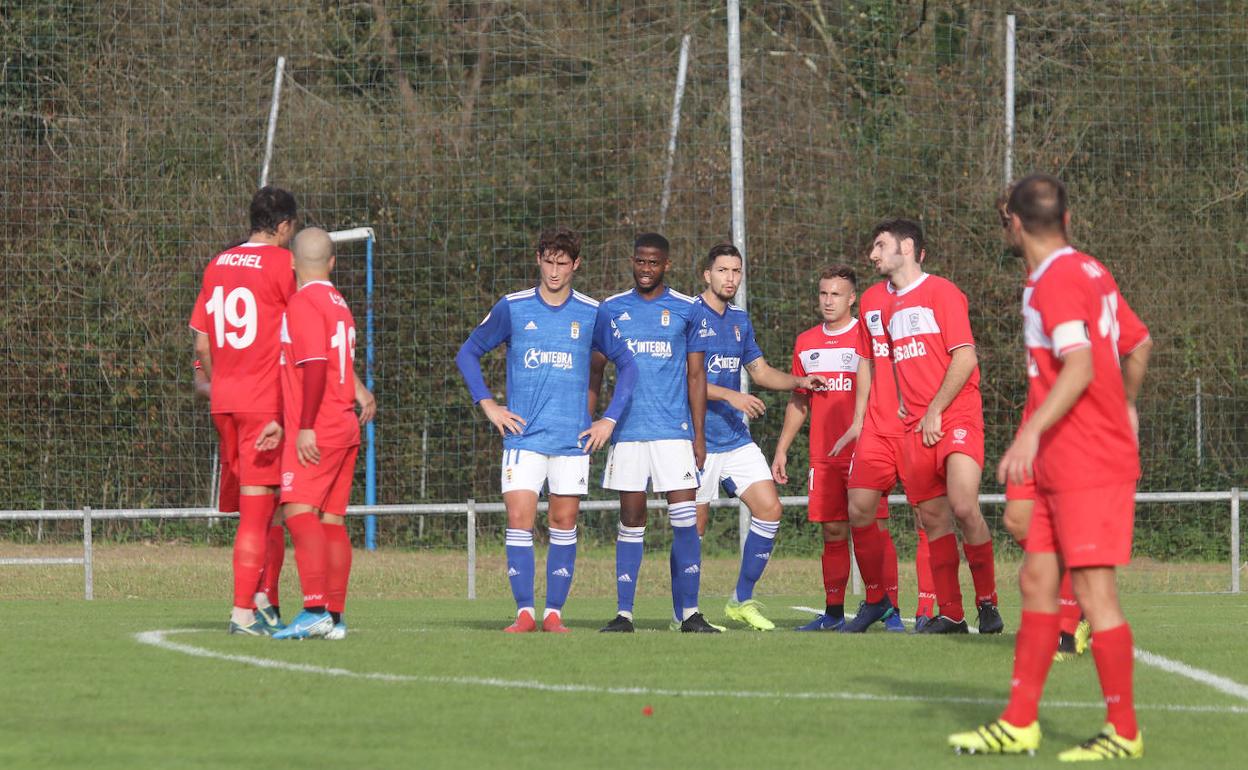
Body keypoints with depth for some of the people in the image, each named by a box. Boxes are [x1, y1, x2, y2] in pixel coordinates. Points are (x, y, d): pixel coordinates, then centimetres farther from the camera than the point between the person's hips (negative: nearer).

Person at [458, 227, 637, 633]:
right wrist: (487, 404, 1)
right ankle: (525, 612, -6)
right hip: (523, 434, -1)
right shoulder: (512, 308, 2)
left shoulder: (592, 314, 4)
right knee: (519, 519, -10)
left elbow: (627, 364, 13)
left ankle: (554, 612, 7)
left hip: (573, 438, 1)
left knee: (564, 522, 1)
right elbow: (468, 353, 11)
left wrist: (610, 419, 4)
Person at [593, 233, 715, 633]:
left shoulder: (686, 310, 6)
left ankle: (690, 613, -6)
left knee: (685, 518, -8)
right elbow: (596, 370, 11)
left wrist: (699, 433, 2)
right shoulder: (612, 310, 8)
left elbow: (696, 375, 7)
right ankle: (624, 613, 5)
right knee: (631, 520, 2)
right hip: (626, 430, 1)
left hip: (674, 430, -1)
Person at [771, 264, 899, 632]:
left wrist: (857, 426, -20)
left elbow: (873, 389, -7)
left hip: (862, 450, -5)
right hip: (823, 455, 5)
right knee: (833, 533, 6)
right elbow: (798, 401, 21)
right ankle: (833, 612, 9)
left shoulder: (865, 336, -2)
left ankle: (888, 611, -9)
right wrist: (781, 449, 18)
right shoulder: (806, 343, 15)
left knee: (871, 530, -9)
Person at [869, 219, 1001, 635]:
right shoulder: (888, 305, 18)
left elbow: (965, 359, -10)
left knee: (963, 506, -20)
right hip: (915, 427, 7)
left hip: (956, 417, -7)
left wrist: (934, 412, -11)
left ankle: (987, 602, -8)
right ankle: (950, 614, 7)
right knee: (932, 517, 2)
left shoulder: (941, 292, -3)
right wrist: (904, 406, 12)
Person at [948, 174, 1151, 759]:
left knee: (1093, 592, -7)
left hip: (1088, 468, -10)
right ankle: (1018, 724, 13)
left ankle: (1123, 733, -1)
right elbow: (1137, 349, 24)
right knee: (1036, 582, 10)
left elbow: (1079, 367, -27)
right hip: (1061, 470, 10)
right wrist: (1126, 406, 42)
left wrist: (1032, 431, -36)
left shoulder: (1057, 280, -15)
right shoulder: (1091, 273, 13)